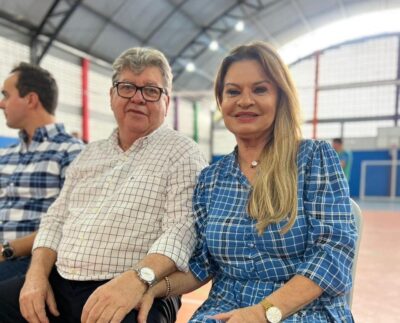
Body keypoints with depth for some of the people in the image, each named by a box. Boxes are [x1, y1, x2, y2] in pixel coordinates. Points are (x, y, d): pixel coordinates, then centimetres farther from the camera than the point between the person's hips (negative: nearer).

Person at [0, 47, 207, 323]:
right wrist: (37, 273, 2)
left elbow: (182, 229, -15)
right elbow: (56, 219, 16)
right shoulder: (90, 153, 15)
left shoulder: (182, 152, -4)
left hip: (137, 293, -5)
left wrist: (138, 278, -30)